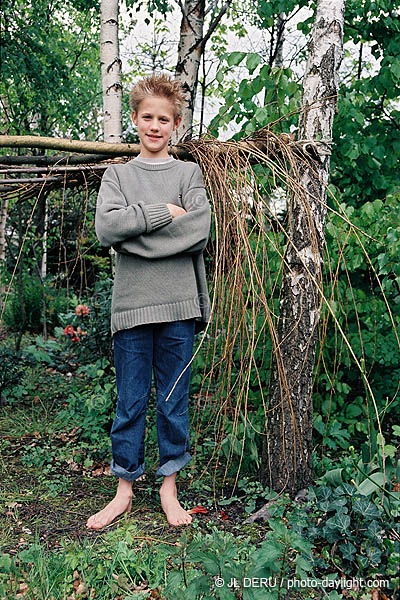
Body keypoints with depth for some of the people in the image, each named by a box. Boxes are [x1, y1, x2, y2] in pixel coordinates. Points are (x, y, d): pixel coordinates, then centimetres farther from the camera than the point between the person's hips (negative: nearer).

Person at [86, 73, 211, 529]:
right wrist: (164, 213, -10)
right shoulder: (117, 174, 12)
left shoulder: (189, 172, 10)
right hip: (130, 304, 1)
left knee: (173, 401, 9)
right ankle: (125, 488, 25)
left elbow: (199, 231, -7)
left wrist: (133, 233, -8)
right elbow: (105, 227, -7)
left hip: (179, 303, 0)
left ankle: (168, 486, 26)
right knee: (130, 402, 8)